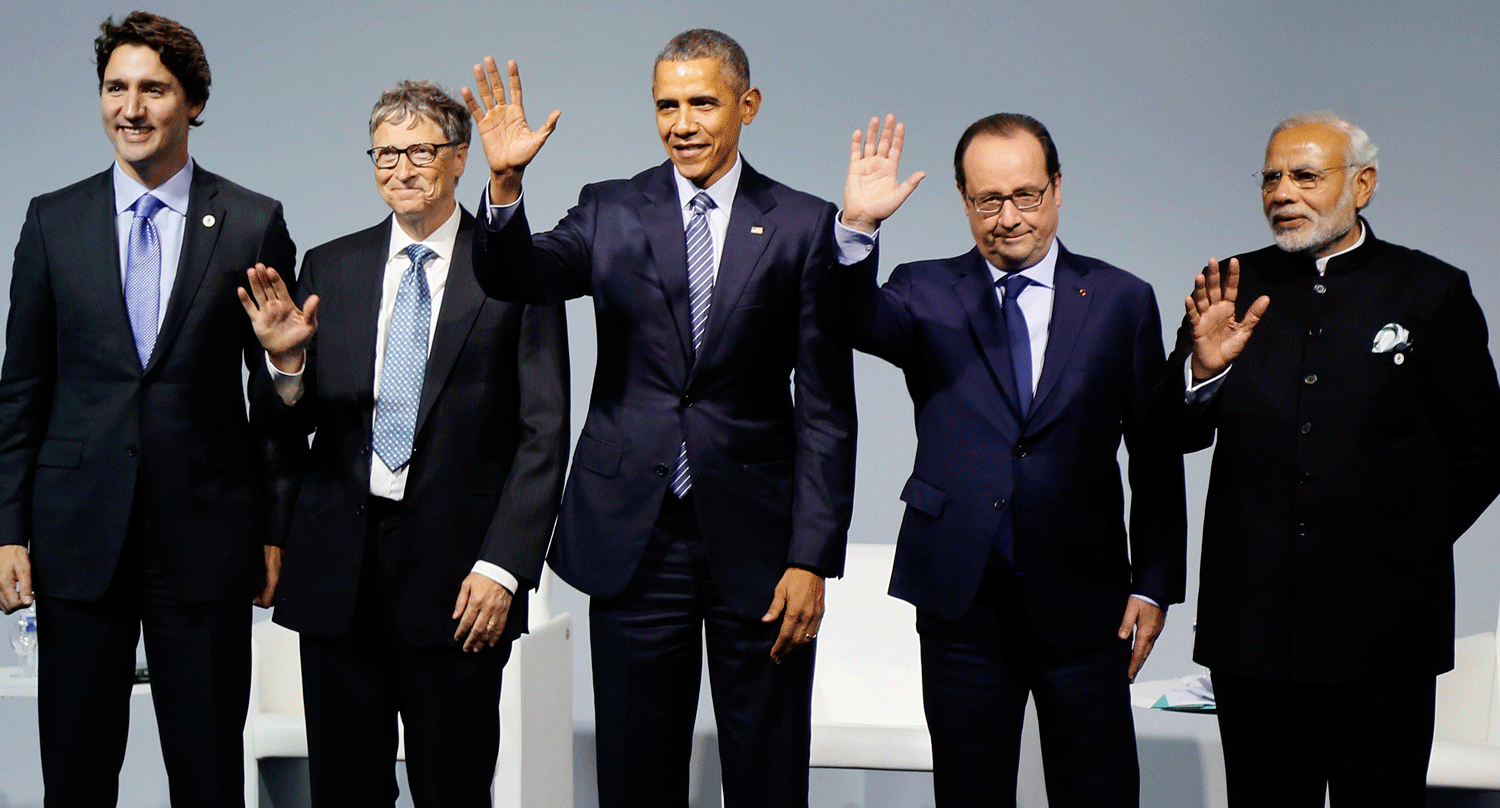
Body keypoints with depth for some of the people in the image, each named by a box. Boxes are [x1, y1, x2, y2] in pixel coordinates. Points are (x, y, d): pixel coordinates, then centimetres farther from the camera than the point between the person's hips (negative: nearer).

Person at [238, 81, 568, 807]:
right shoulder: (328, 268, 9)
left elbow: (544, 434, -4)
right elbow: (290, 426, 9)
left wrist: (503, 567, -11)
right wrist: (284, 362, -12)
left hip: (456, 567, -3)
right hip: (338, 565, 3)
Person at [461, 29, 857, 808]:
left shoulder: (804, 225, 0)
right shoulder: (610, 212, 5)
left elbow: (826, 409, -2)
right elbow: (515, 277, -11)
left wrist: (812, 559, -7)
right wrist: (506, 181, -30)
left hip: (757, 539, -1)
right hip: (635, 539, 1)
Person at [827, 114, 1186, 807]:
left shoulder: (1122, 300, 3)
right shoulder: (925, 294, 4)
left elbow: (1157, 455, 4)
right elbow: (855, 322, -19)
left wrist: (1153, 587, 1)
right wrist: (858, 225, -35)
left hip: (1084, 605, 0)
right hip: (961, 601, 0)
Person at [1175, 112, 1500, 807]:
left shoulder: (1432, 292, 2)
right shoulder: (1235, 289, 6)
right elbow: (1177, 436, 2)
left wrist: (1404, 544, 3)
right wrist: (1203, 369, -16)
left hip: (1382, 625, -1)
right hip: (1253, 619, 2)